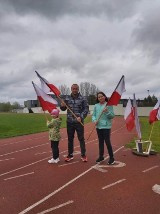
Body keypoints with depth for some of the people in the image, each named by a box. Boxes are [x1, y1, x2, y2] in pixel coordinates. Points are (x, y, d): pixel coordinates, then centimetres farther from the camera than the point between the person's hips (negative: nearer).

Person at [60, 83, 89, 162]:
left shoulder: (82, 99, -3)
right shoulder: (67, 98, 6)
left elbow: (86, 109, -6)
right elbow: (63, 109, 12)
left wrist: (81, 117, -21)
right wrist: (62, 106, -12)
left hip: (79, 122, -3)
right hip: (69, 122, 3)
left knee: (81, 139, 6)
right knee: (70, 139, 12)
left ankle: (83, 155, 20)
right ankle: (70, 155, 26)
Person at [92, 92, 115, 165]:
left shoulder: (109, 105, -5)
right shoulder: (96, 106, 6)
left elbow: (112, 116, -7)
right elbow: (93, 115, 8)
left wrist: (107, 112, -23)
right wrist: (95, 120, -10)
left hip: (106, 126, -4)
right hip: (98, 126, 5)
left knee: (107, 142, -3)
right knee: (100, 141, 15)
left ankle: (111, 157, 13)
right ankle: (101, 156, 29)